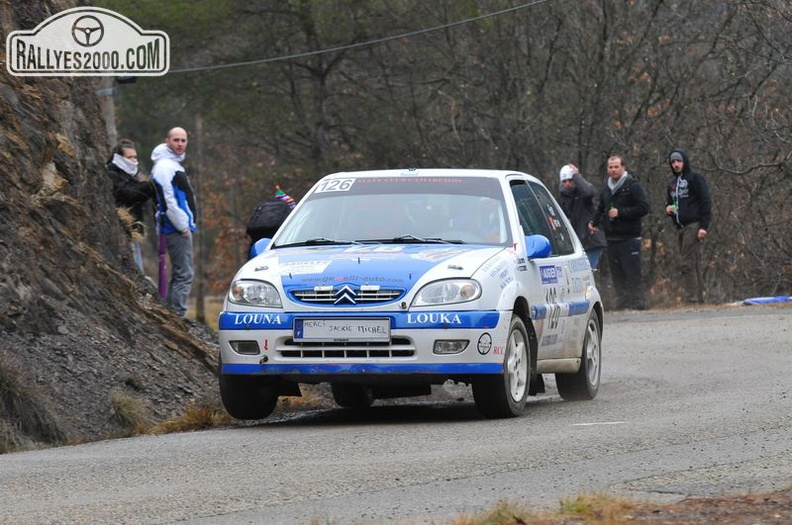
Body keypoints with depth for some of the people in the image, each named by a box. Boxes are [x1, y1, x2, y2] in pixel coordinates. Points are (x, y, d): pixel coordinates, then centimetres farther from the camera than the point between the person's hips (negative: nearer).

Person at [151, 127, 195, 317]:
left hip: (182, 227, 11)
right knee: (184, 275, -12)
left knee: (180, 274, 14)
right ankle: (178, 316, -13)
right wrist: (182, 226, -17)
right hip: (176, 229, -11)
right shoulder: (164, 166, -13)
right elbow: (167, 200, -20)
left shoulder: (174, 165, 20)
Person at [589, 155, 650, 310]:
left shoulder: (633, 186, -5)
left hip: (629, 238, -6)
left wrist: (620, 213, -16)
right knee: (617, 274, 6)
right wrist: (595, 221, 11)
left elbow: (643, 208, -12)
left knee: (632, 273, -8)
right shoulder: (607, 188, 16)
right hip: (611, 238, 6)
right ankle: (623, 301, 11)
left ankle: (638, 302, -5)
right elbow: (601, 208, 30)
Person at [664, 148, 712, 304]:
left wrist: (703, 226, -16)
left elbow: (705, 202, -8)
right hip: (680, 228, 8)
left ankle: (691, 298, -18)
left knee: (688, 264, -15)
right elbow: (669, 203, 31)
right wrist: (668, 209, 5)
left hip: (694, 226, -8)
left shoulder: (695, 178, -2)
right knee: (692, 264, 9)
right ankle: (699, 297, 12)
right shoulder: (672, 184, 20)